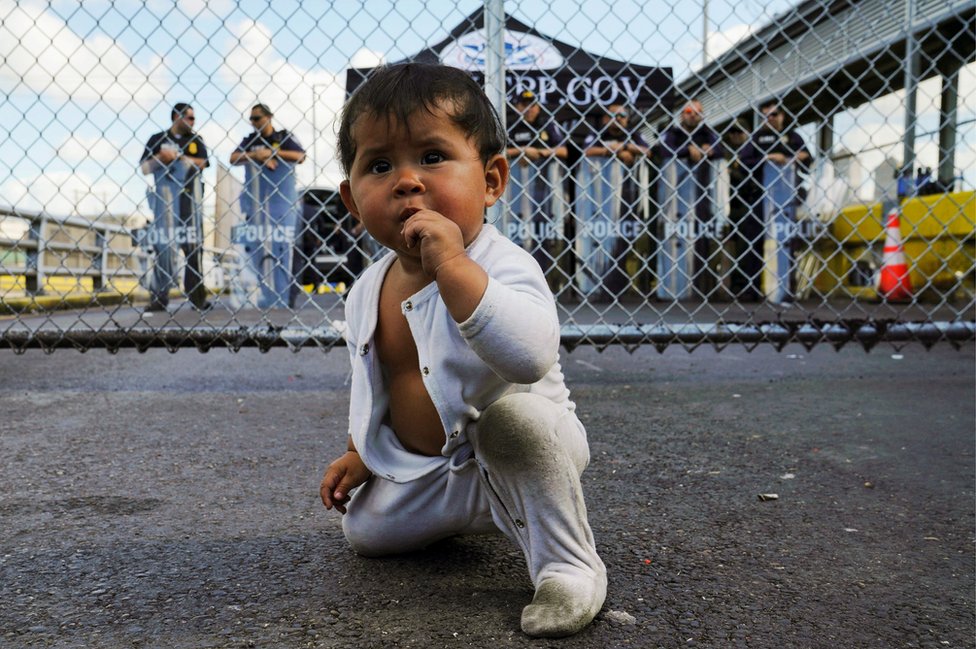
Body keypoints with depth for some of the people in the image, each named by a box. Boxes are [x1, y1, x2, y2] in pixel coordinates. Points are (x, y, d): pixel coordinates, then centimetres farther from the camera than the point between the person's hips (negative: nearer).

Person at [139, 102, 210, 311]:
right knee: (163, 246, -5)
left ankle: (197, 297, 3)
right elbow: (144, 168, 5)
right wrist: (160, 157, -10)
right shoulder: (157, 139, 8)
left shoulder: (196, 139, 13)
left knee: (193, 246, 0)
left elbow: (201, 163, -2)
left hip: (190, 198, 2)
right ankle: (158, 297, -1)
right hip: (164, 198, -2)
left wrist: (176, 156, -8)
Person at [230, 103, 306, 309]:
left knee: (281, 249, -6)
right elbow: (233, 158, -1)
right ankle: (269, 296, 13)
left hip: (282, 201, -4)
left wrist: (272, 152, -14)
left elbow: (300, 157, -12)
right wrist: (258, 155, -15)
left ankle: (281, 301, -1)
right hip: (255, 202, 4)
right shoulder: (250, 140, 14)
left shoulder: (285, 137, 4)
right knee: (256, 247, 3)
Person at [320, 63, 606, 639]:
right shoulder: (370, 290, -4)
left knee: (510, 411, -35)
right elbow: (371, 380, 15)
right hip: (421, 470, 7)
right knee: (365, 530, 7)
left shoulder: (503, 266, -28)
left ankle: (569, 564, -19)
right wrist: (358, 453, 13)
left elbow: (530, 355, -50)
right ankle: (473, 511, 29)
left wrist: (451, 265, -50)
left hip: (521, 453, -7)